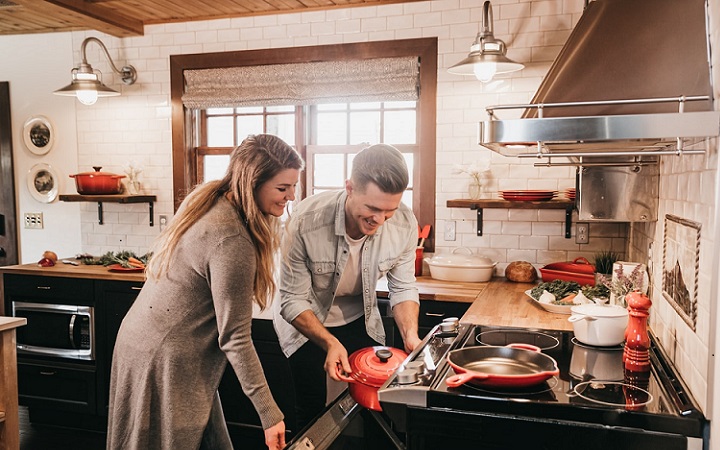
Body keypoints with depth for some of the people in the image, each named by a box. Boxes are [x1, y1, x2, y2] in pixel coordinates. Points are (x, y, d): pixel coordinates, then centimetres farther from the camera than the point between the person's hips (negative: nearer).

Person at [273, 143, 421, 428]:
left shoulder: (404, 224, -23)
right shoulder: (305, 222, -32)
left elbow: (403, 288, -9)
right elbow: (293, 301, -24)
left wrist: (410, 335, -24)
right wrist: (330, 343, -36)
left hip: (360, 320, 3)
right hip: (306, 321, -3)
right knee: (313, 411, 3)